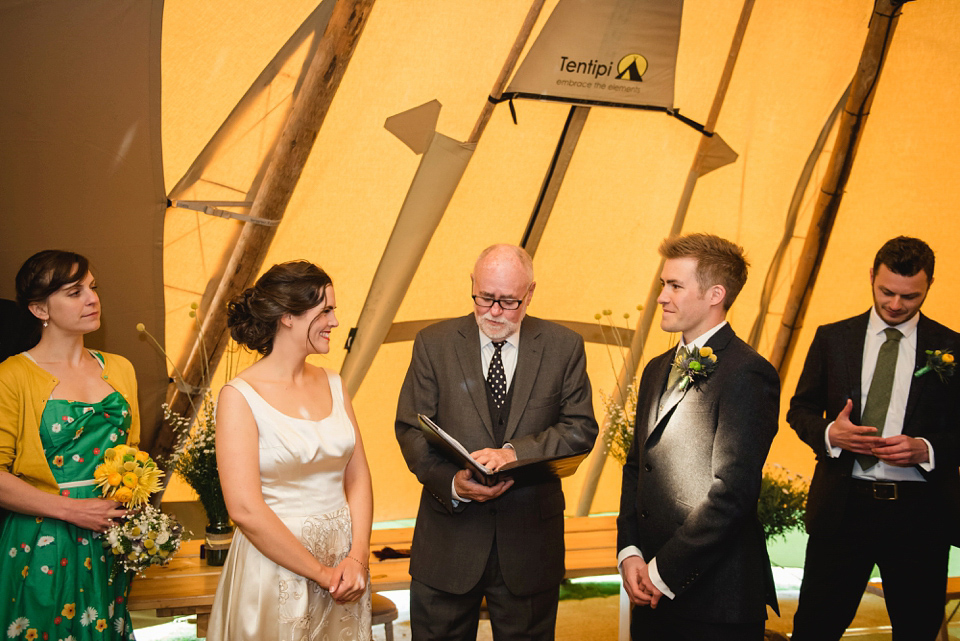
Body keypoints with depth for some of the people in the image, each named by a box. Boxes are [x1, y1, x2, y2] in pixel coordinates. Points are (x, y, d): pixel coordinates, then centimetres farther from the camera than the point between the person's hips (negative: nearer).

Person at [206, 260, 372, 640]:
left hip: (345, 563, 6)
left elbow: (357, 477, 4)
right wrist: (320, 573, -14)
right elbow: (245, 509, -18)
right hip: (276, 564, -5)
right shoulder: (240, 397, -13)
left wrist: (357, 558, -10)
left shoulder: (332, 385, 4)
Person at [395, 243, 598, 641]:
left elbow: (581, 428, -4)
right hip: (448, 545, 0)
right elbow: (411, 429, -3)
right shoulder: (434, 343, 1)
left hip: (530, 541, 0)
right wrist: (452, 483, -21)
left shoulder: (564, 347, 1)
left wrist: (516, 453, -21)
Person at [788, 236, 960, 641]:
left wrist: (926, 449, -16)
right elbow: (800, 409, 10)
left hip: (920, 512, 0)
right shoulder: (832, 338, 6)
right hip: (843, 505, 0)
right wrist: (829, 434, -11)